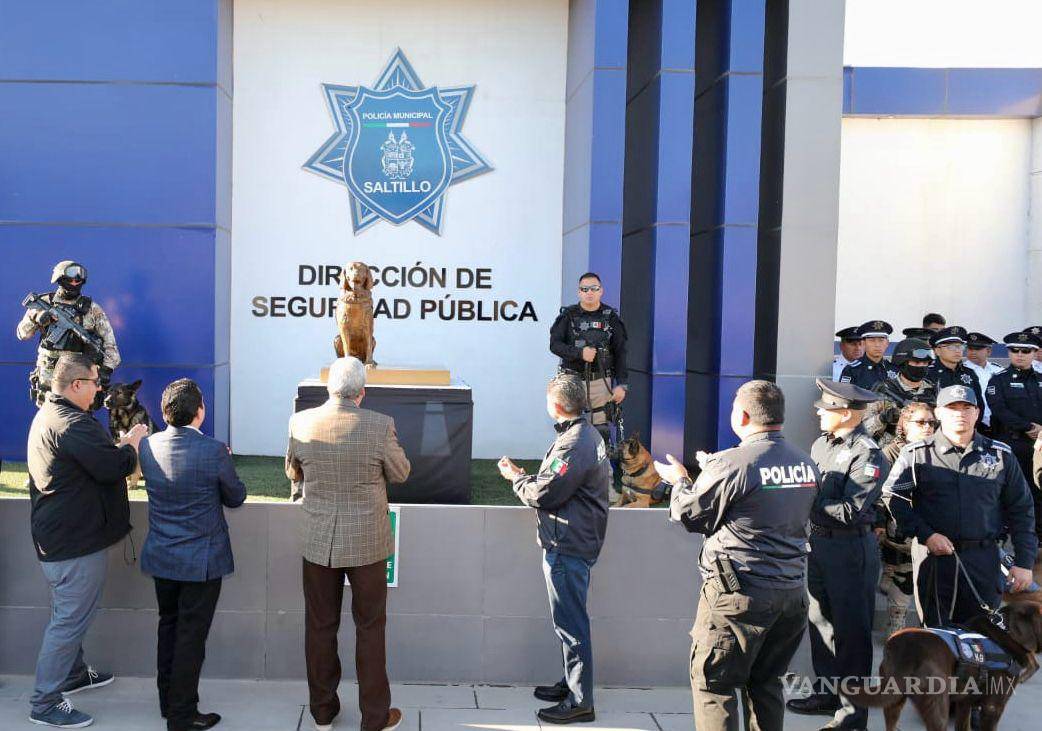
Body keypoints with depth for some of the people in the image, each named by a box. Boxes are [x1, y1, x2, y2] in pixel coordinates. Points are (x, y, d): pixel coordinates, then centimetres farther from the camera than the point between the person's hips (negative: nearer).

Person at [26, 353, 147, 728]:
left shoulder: (48, 415, 12)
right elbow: (113, 467, -25)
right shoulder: (73, 424, -24)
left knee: (70, 614, 24)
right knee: (69, 619, -3)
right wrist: (133, 442, -8)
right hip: (76, 540, -11)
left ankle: (73, 672, 40)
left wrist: (119, 445, 4)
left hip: (57, 535, 11)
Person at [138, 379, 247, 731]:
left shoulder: (148, 446, -7)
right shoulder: (213, 451, -22)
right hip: (201, 560, -5)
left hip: (160, 557, 5)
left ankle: (168, 701, 35)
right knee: (191, 636, 6)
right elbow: (236, 497, -7)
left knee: (168, 626, 21)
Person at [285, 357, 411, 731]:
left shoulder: (301, 422, -8)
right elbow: (400, 473, -2)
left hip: (317, 542, 2)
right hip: (367, 543, -2)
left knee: (320, 626, 15)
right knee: (370, 628, 11)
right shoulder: (380, 425, -16)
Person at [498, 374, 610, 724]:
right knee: (569, 619, 20)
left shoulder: (574, 444, -22)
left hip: (567, 547, -11)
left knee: (570, 622, -2)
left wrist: (516, 477, -2)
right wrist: (526, 476, 10)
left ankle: (580, 701, 6)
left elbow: (543, 495, -20)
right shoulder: (588, 434, 13)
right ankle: (572, 683, 32)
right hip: (576, 541, 11)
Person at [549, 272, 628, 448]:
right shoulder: (568, 315, 4)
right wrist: (579, 353, -18)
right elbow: (555, 344, -2)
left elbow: (620, 353, 3)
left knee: (602, 432, 1)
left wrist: (621, 384, -4)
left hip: (601, 382, 0)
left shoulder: (611, 317, 5)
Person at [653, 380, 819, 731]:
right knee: (766, 682, 19)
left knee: (712, 682, 4)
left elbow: (691, 516, -6)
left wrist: (680, 481, 15)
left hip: (739, 595, -7)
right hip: (792, 592, 7)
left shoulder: (731, 464, -16)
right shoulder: (806, 463, 5)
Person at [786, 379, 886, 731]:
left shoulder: (868, 454, -16)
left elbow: (850, 512, -22)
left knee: (851, 630, 2)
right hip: (819, 543, 8)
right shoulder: (821, 443, 8)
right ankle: (829, 692, 31)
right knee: (821, 621, 16)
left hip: (851, 548, -8)